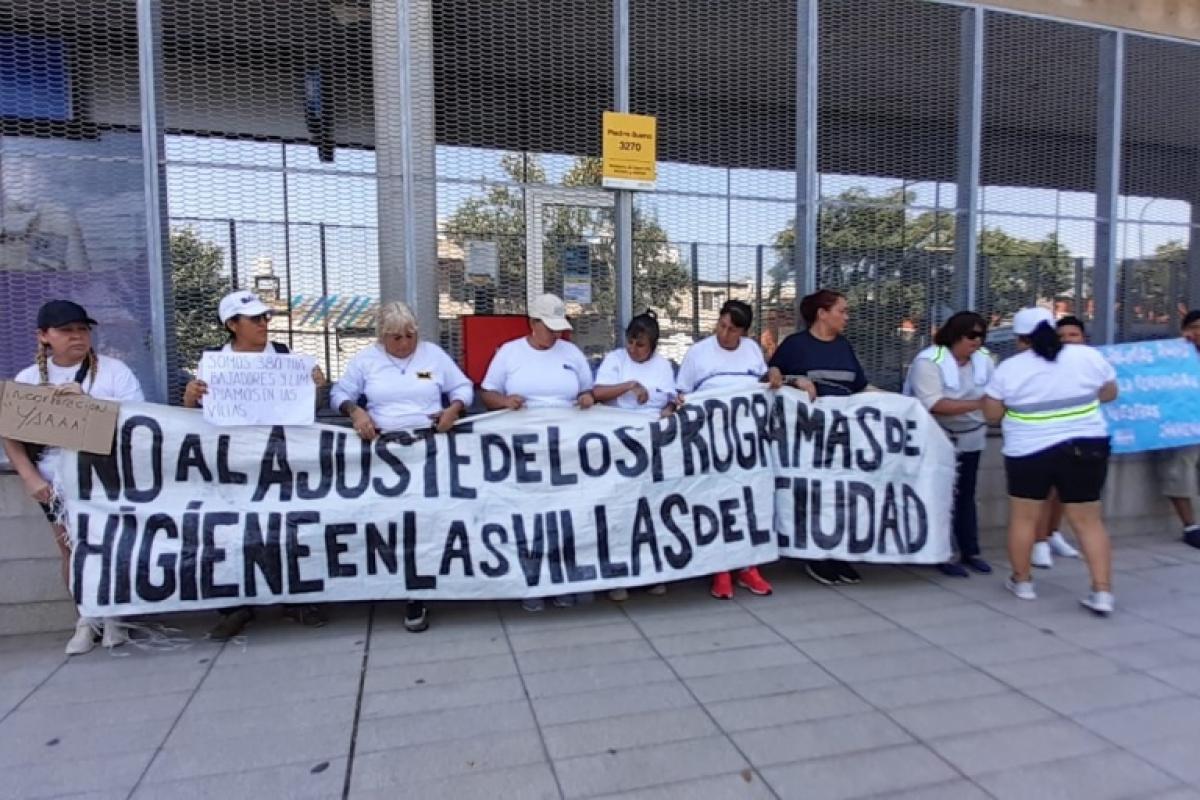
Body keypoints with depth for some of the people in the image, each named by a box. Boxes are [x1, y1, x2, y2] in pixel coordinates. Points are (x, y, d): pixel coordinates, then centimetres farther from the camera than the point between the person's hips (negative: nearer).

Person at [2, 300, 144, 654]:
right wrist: (31, 478, -5)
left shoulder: (112, 369, -3)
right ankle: (87, 618, 21)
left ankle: (113, 615, 18)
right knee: (72, 548, 8)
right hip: (56, 480, 3)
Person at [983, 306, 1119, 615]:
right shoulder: (1088, 356, -2)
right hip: (1087, 447, 2)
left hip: (1028, 452, -2)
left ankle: (1021, 581, 21)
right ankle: (1103, 592, 8)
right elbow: (1110, 394, 11)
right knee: (1088, 521, 10)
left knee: (1023, 517, 12)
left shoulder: (1009, 368, -8)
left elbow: (992, 413, -2)